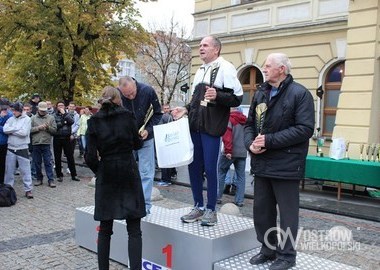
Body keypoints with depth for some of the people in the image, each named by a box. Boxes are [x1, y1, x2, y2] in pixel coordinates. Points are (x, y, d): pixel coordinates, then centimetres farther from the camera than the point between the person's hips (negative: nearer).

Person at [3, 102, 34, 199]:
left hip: (22, 149, -4)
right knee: (9, 170, 10)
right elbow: (5, 129, -8)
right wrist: (17, 128, -12)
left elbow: (24, 133, -16)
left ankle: (28, 190, 7)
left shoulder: (26, 119, -5)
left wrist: (11, 131, -6)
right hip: (11, 148, 4)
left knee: (25, 170, 0)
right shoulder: (11, 119, 6)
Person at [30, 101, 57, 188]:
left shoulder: (51, 118, 6)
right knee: (37, 163, 9)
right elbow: (29, 129, -1)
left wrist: (48, 127, -15)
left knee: (48, 162, -1)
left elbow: (54, 130, 3)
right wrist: (38, 128, -13)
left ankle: (51, 180, 1)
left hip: (46, 143, -1)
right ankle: (39, 179, 21)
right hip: (35, 143, 1)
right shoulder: (33, 118, 7)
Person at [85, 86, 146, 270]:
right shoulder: (127, 117, -3)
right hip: (129, 174, -1)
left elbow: (90, 156, -7)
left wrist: (98, 170, 10)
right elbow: (137, 144, 8)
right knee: (134, 230, 2)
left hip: (106, 176, 2)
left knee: (105, 229, 15)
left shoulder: (94, 121, -1)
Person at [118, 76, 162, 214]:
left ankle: (145, 204, 5)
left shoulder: (148, 91, -16)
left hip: (145, 139, -1)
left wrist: (148, 130, -17)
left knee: (146, 173, -2)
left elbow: (157, 113, -5)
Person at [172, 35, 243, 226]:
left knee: (210, 168, -4)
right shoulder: (200, 70, 19)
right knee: (193, 166, 9)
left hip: (212, 126, -8)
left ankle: (211, 210, 10)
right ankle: (198, 207, 22)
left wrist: (217, 96, -27)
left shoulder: (225, 68, -5)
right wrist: (186, 109, 10)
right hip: (195, 125, 8)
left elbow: (237, 98, -11)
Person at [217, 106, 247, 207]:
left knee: (221, 173, 8)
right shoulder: (245, 120, 12)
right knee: (241, 176, 8)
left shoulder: (229, 118, -7)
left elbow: (226, 135, -17)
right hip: (242, 152, 5)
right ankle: (239, 200, 7)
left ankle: (217, 197, 10)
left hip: (230, 152, -5)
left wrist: (228, 151, -18)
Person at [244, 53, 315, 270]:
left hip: (286, 165, -7)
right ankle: (268, 249, 33)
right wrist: (250, 143, -5)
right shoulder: (260, 93, 13)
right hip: (262, 163, 7)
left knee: (287, 212, 5)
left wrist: (270, 140, -20)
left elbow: (305, 129, -18)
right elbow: (250, 123, 17)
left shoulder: (300, 94, -9)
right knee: (262, 210, 15)